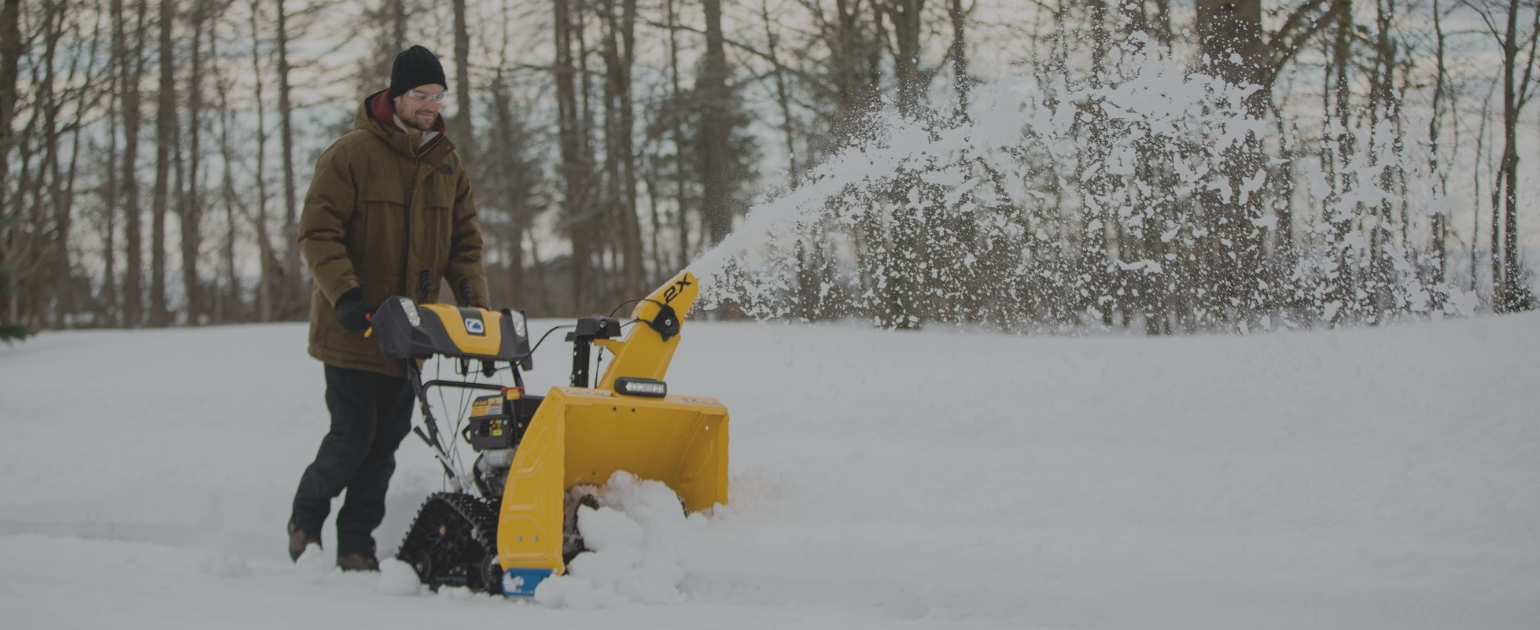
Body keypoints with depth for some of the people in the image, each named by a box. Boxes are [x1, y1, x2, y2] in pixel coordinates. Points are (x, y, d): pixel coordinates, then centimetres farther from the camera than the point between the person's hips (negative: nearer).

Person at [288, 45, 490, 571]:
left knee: (386, 441, 5)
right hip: (353, 329, -6)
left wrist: (475, 302, -1)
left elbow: (465, 241, 15)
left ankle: (356, 547, 13)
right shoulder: (351, 155, -9)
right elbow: (317, 233, -11)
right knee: (353, 435, -7)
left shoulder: (446, 164, 10)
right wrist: (345, 295, -22)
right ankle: (306, 519, 17)